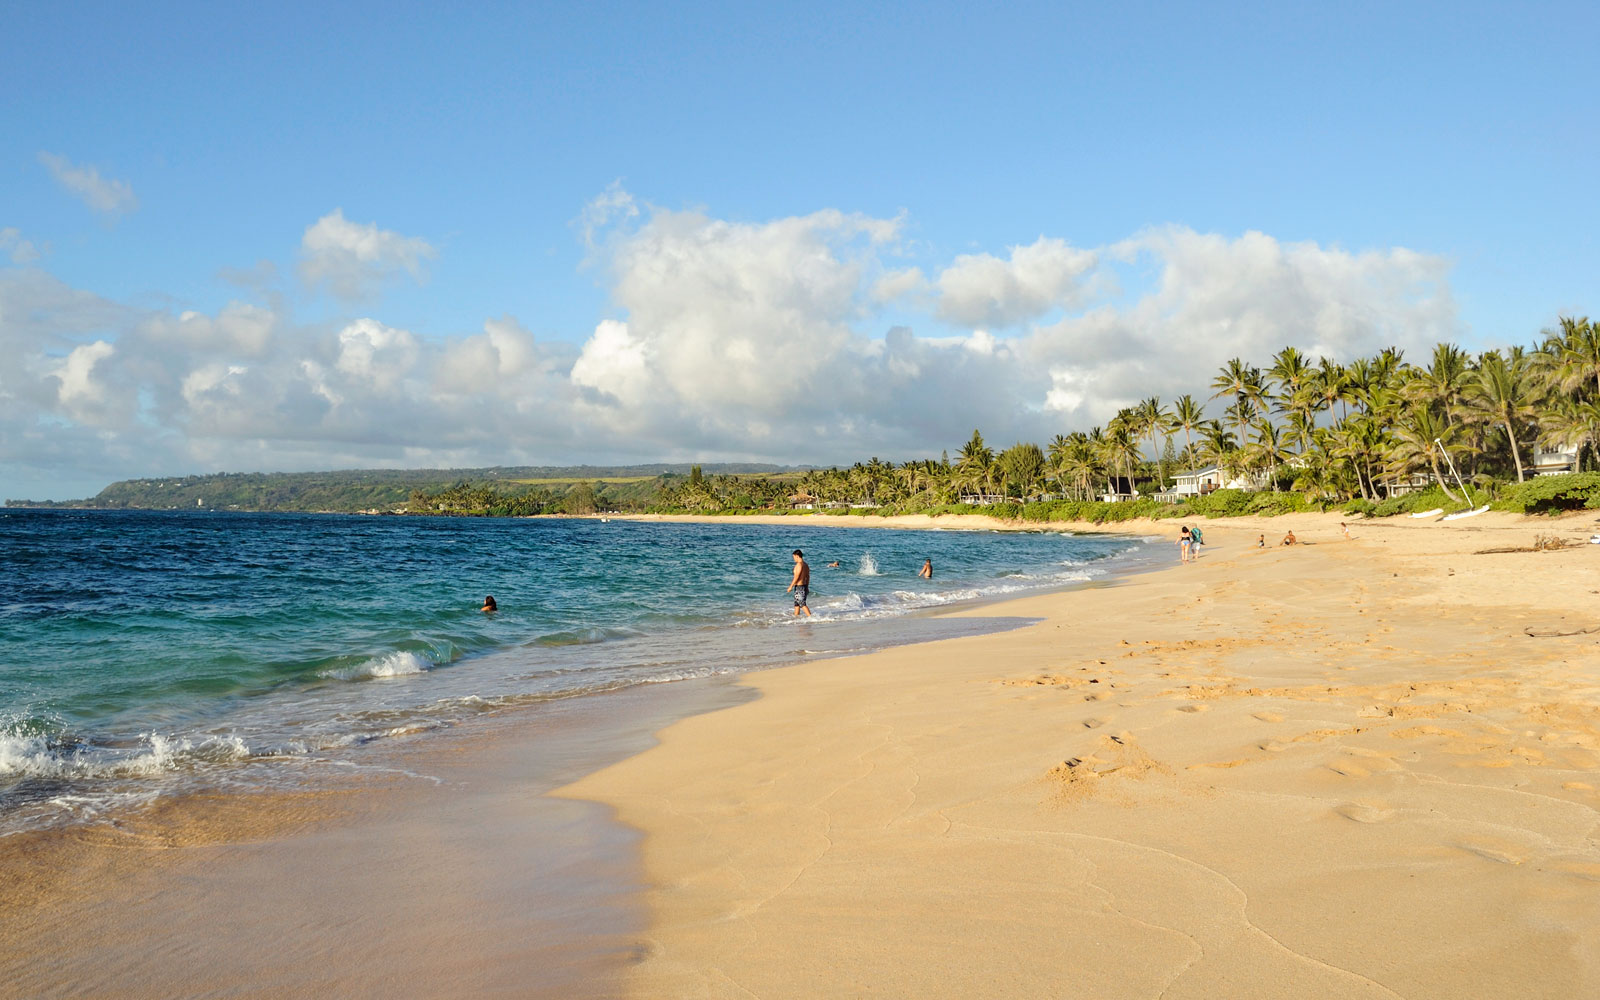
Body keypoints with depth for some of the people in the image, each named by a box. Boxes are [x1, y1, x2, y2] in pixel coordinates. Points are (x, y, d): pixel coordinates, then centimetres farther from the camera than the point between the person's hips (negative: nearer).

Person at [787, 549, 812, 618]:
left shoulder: (799, 564, -17)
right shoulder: (806, 565, 11)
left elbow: (796, 577, -20)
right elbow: (808, 577, 16)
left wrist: (790, 587, -17)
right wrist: (807, 587, 24)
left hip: (799, 587, -9)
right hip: (804, 586, 9)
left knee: (802, 604, -7)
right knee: (797, 603, 17)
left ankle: (810, 617, -10)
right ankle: (796, 616, 23)